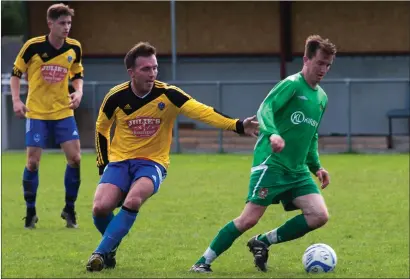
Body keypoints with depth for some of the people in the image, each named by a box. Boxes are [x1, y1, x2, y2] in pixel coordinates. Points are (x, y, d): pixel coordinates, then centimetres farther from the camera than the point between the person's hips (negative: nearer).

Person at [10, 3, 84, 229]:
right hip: (36, 113, -3)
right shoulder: (33, 46, -12)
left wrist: (79, 92, -5)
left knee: (74, 158, -8)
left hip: (64, 111, 3)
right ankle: (30, 213, 11)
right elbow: (16, 73, -1)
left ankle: (69, 209, 9)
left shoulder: (74, 48, -2)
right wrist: (16, 100, -12)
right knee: (32, 162, -5)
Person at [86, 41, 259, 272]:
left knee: (132, 202, -31)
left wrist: (239, 126, -39)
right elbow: (101, 129, 11)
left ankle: (102, 252, -14)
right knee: (101, 208, -19)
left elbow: (203, 112, -25)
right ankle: (111, 248, 15)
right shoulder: (116, 97, -8)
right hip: (119, 160, 2)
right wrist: (103, 165, 9)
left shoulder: (167, 95, -13)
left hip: (152, 163, -1)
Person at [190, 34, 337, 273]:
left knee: (319, 216, -9)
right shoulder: (292, 84, -8)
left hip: (298, 170, 7)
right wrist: (273, 134, -40)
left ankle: (262, 242, 7)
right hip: (272, 163, -7)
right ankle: (204, 262, 1)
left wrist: (316, 166, 19)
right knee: (249, 219, -14)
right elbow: (265, 109, -23)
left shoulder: (321, 98, 16)